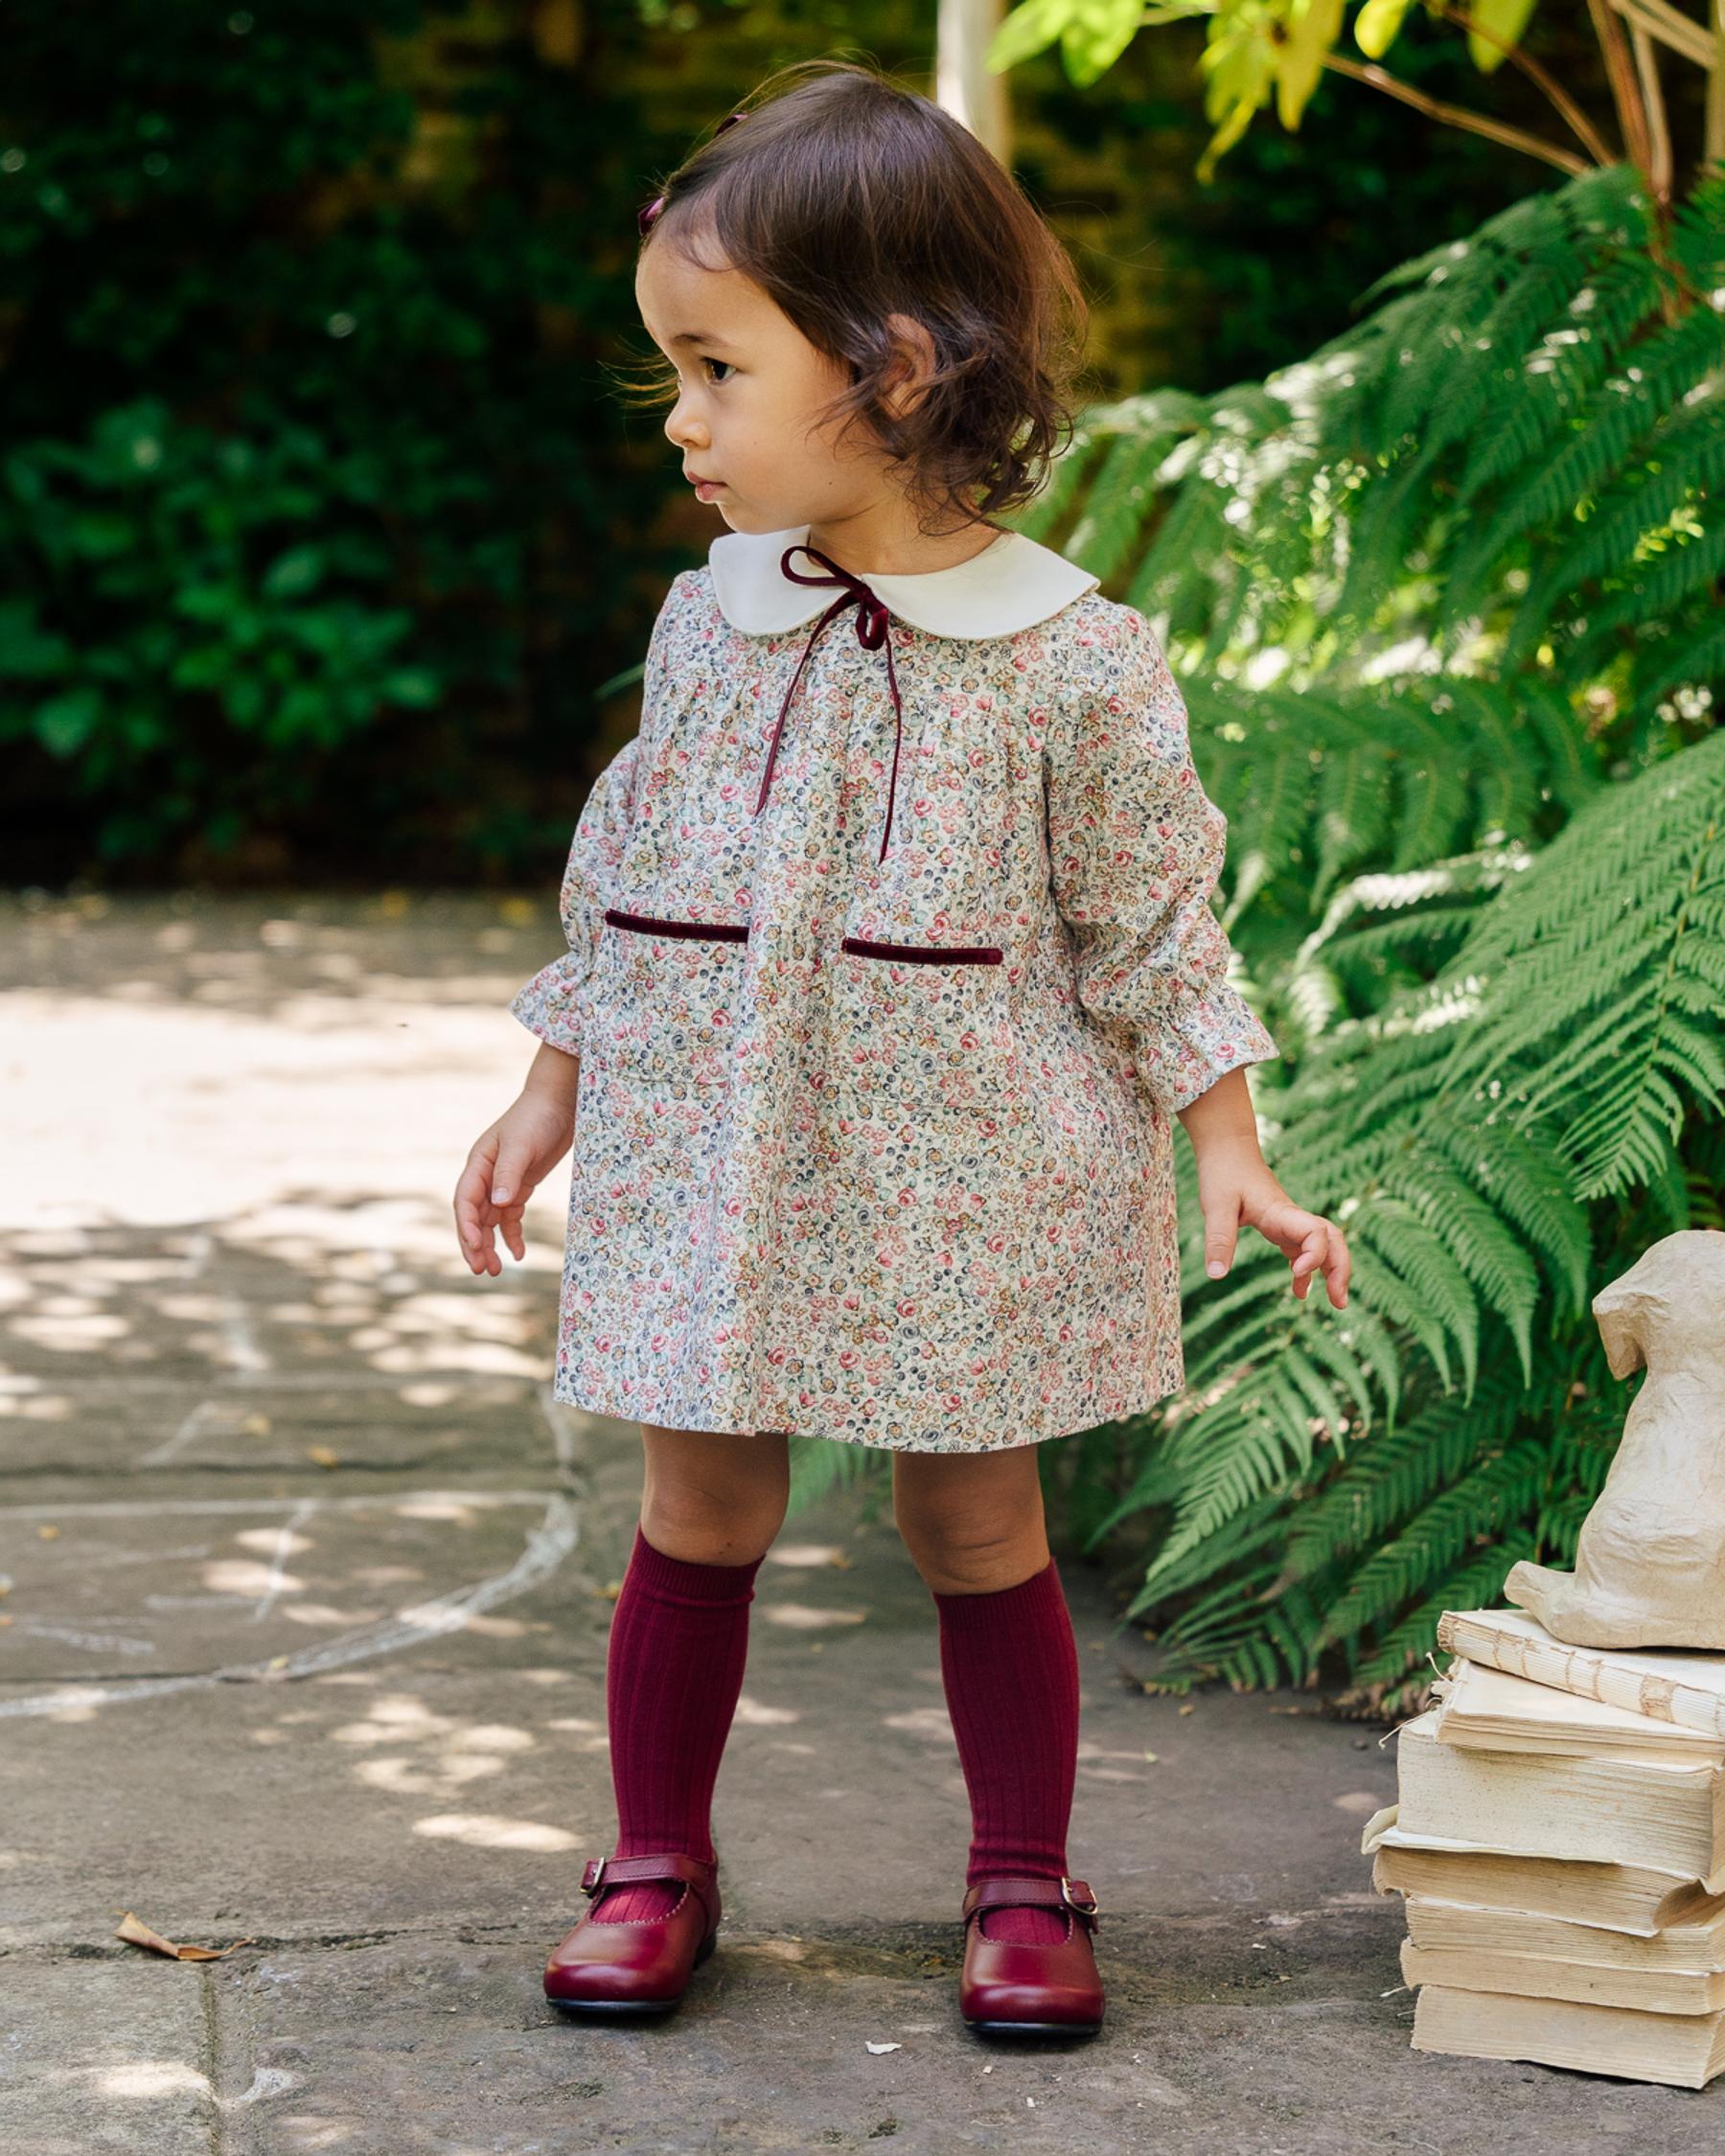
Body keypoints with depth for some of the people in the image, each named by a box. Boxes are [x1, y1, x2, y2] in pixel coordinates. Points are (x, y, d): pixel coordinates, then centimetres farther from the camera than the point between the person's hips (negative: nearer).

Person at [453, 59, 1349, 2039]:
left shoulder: (1067, 658, -10)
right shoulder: (706, 624, 2)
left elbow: (1151, 927, -3)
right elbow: (620, 881, 12)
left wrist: (1225, 1149, -7)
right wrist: (549, 1096, 14)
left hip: (964, 1184, -3)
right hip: (707, 1169, 3)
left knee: (976, 1525, 7)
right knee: (697, 1514, 8)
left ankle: (1022, 1886, 22)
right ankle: (656, 1865, 23)